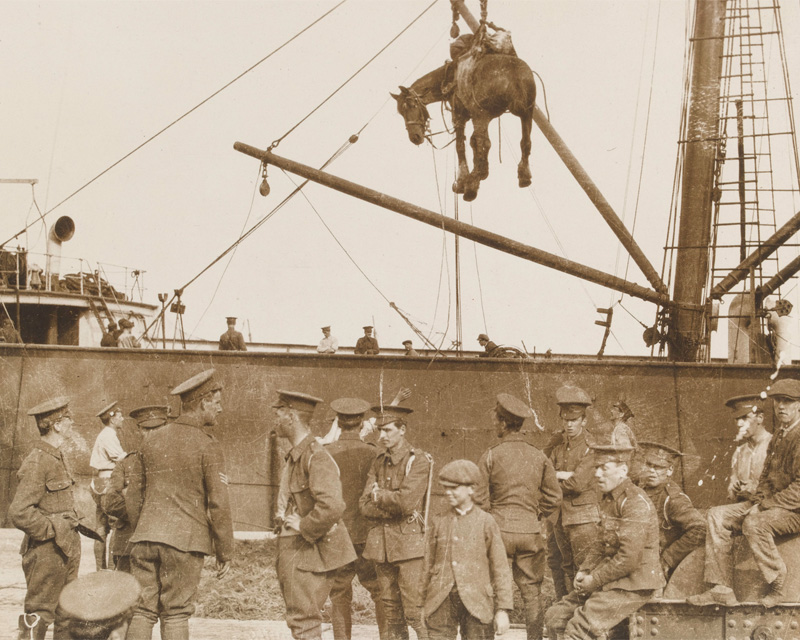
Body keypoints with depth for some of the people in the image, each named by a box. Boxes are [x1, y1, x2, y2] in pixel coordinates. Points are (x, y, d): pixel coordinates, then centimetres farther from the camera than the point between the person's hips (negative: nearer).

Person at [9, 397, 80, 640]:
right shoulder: (37, 462, -17)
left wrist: (72, 524, 13)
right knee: (38, 615, -2)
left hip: (66, 549, 9)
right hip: (46, 553, -9)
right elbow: (19, 512, -23)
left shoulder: (57, 457, 13)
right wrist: (53, 531, -17)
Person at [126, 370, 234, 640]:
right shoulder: (207, 446, -6)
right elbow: (218, 504, -8)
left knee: (142, 610, 6)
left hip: (145, 536, 5)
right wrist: (225, 551, -2)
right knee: (175, 613, 2)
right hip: (185, 540, -5)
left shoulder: (152, 441, 12)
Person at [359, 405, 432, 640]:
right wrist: (392, 505, -10)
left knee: (414, 611, -9)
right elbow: (365, 506, 5)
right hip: (380, 542, 6)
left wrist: (378, 495, -3)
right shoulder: (379, 463, 12)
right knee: (391, 612, 9)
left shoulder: (419, 460, -7)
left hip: (409, 543, -6)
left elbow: (406, 502, -18)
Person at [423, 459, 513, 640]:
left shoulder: (486, 523, 2)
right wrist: (422, 603, 14)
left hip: (476, 603, -2)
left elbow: (500, 568, 1)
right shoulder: (440, 524, 9)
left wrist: (503, 609, -3)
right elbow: (429, 566, 14)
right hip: (442, 602, 2)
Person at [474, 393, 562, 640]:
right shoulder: (539, 457, 2)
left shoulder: (491, 456, -6)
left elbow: (480, 499, -5)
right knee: (532, 592, 9)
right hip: (530, 531, 2)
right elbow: (554, 497, 5)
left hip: (499, 530, -2)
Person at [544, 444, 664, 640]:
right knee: (554, 617, 4)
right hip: (610, 580, 10)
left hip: (633, 585, -10)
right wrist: (584, 571, 1)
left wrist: (594, 580, -15)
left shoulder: (635, 503, -18)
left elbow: (629, 558, -24)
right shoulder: (609, 498, 13)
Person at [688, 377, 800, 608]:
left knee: (754, 523, -36)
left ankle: (777, 587, -16)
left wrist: (766, 505, -21)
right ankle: (722, 589, -8)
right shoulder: (779, 434, 15)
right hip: (770, 504, 10)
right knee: (716, 516, -3)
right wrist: (759, 500, 0)